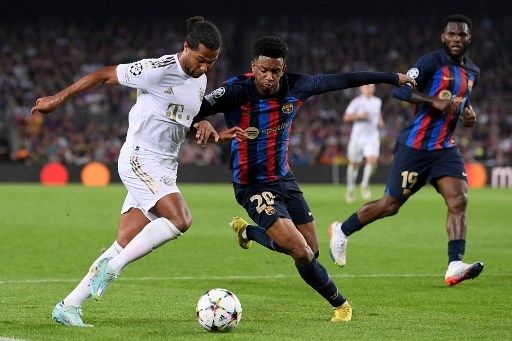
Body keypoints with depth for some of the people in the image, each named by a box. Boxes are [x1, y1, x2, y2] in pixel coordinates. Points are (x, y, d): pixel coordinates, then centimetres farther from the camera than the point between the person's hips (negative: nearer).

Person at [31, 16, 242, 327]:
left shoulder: (200, 81, 12)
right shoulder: (158, 70, -13)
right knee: (180, 219, -27)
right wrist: (59, 98, -2)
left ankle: (69, 306, 7)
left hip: (165, 170, 8)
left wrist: (214, 135, 5)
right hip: (139, 159, -8)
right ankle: (112, 267, -17)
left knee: (126, 247, 1)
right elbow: (105, 75, -5)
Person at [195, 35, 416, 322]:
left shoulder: (295, 87, -9)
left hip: (284, 178, 6)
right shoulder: (237, 91, -23)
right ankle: (339, 303, 9)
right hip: (253, 187, -6)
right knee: (301, 253, -17)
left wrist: (393, 78, 11)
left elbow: (341, 80, 3)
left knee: (312, 251, 13)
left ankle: (248, 231, 38)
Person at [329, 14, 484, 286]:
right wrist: (435, 101, -32)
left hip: (445, 148, 6)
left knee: (458, 201, -15)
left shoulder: (472, 72, 13)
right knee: (390, 205, 2)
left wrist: (467, 111, 10)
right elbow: (399, 90, -21)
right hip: (415, 146, -6)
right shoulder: (432, 62, -12)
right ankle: (341, 231, 25)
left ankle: (455, 266, -21)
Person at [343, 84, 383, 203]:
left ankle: (365, 184, -2)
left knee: (372, 160, -19)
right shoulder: (357, 102, -6)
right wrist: (359, 116, -20)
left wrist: (380, 122, 11)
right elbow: (346, 117, -7)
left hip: (372, 136, 3)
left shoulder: (377, 102, 9)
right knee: (354, 163, 5)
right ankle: (350, 189, 23)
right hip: (358, 136, -3)